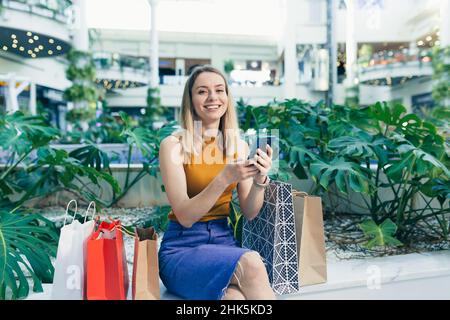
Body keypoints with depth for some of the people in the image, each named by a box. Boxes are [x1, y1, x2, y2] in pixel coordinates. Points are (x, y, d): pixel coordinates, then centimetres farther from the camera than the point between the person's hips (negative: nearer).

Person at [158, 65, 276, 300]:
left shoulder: (239, 146, 4)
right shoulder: (173, 145, -8)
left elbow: (249, 213, 1)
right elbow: (185, 217, -14)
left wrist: (259, 180, -19)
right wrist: (224, 179, -27)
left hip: (224, 241, 3)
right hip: (182, 247, -2)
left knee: (237, 295, -30)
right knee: (250, 263, -29)